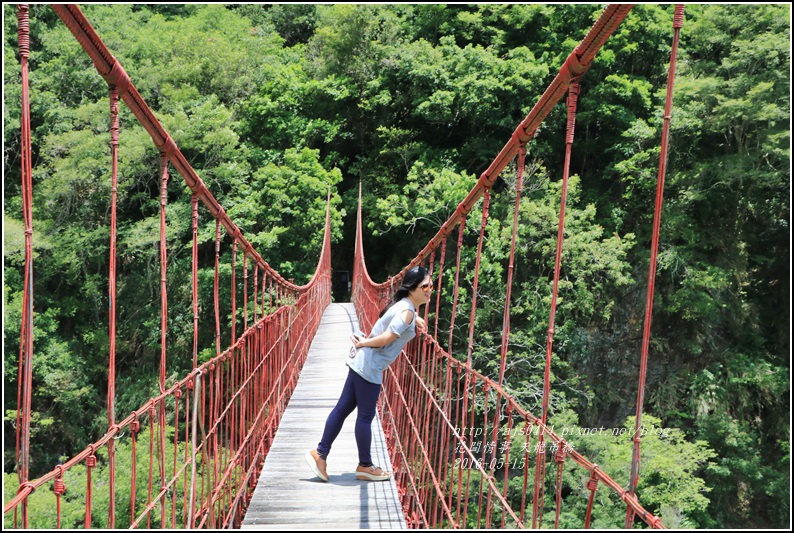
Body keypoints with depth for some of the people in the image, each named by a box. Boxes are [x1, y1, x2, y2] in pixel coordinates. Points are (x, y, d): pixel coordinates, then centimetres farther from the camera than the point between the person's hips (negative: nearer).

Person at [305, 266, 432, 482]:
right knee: (365, 417, 4)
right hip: (369, 367, -9)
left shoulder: (405, 305, 11)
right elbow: (387, 338, -23)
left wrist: (416, 320, 16)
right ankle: (365, 466, 18)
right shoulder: (406, 311, -17)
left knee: (343, 408, 12)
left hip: (362, 363, 10)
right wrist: (365, 343, -8)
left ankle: (320, 453, 19)